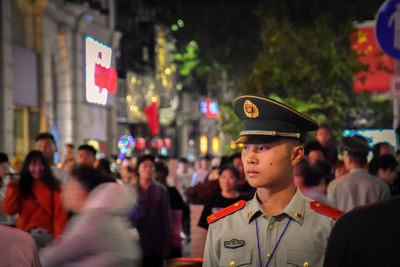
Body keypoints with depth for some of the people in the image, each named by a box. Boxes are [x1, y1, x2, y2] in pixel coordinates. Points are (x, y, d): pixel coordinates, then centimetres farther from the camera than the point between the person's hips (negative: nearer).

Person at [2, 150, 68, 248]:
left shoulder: (54, 187, 0)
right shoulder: (21, 187, 8)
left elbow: (60, 214, -6)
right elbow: (9, 210, -2)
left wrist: (59, 238, -16)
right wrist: (13, 187, -4)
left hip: (47, 235, -2)